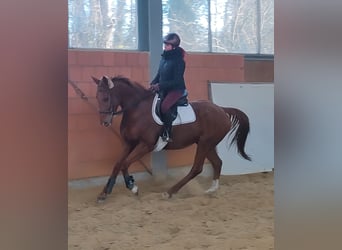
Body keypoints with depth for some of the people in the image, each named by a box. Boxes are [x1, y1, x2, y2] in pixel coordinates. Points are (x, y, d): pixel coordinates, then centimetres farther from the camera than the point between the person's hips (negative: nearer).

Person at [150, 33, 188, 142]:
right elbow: (159, 74, 16)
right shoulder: (164, 57, 8)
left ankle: (168, 134, -20)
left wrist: (160, 85, -23)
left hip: (176, 89, -9)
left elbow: (177, 81, -20)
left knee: (164, 106, -29)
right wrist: (153, 84, -3)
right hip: (164, 89, 9)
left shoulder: (178, 60, -15)